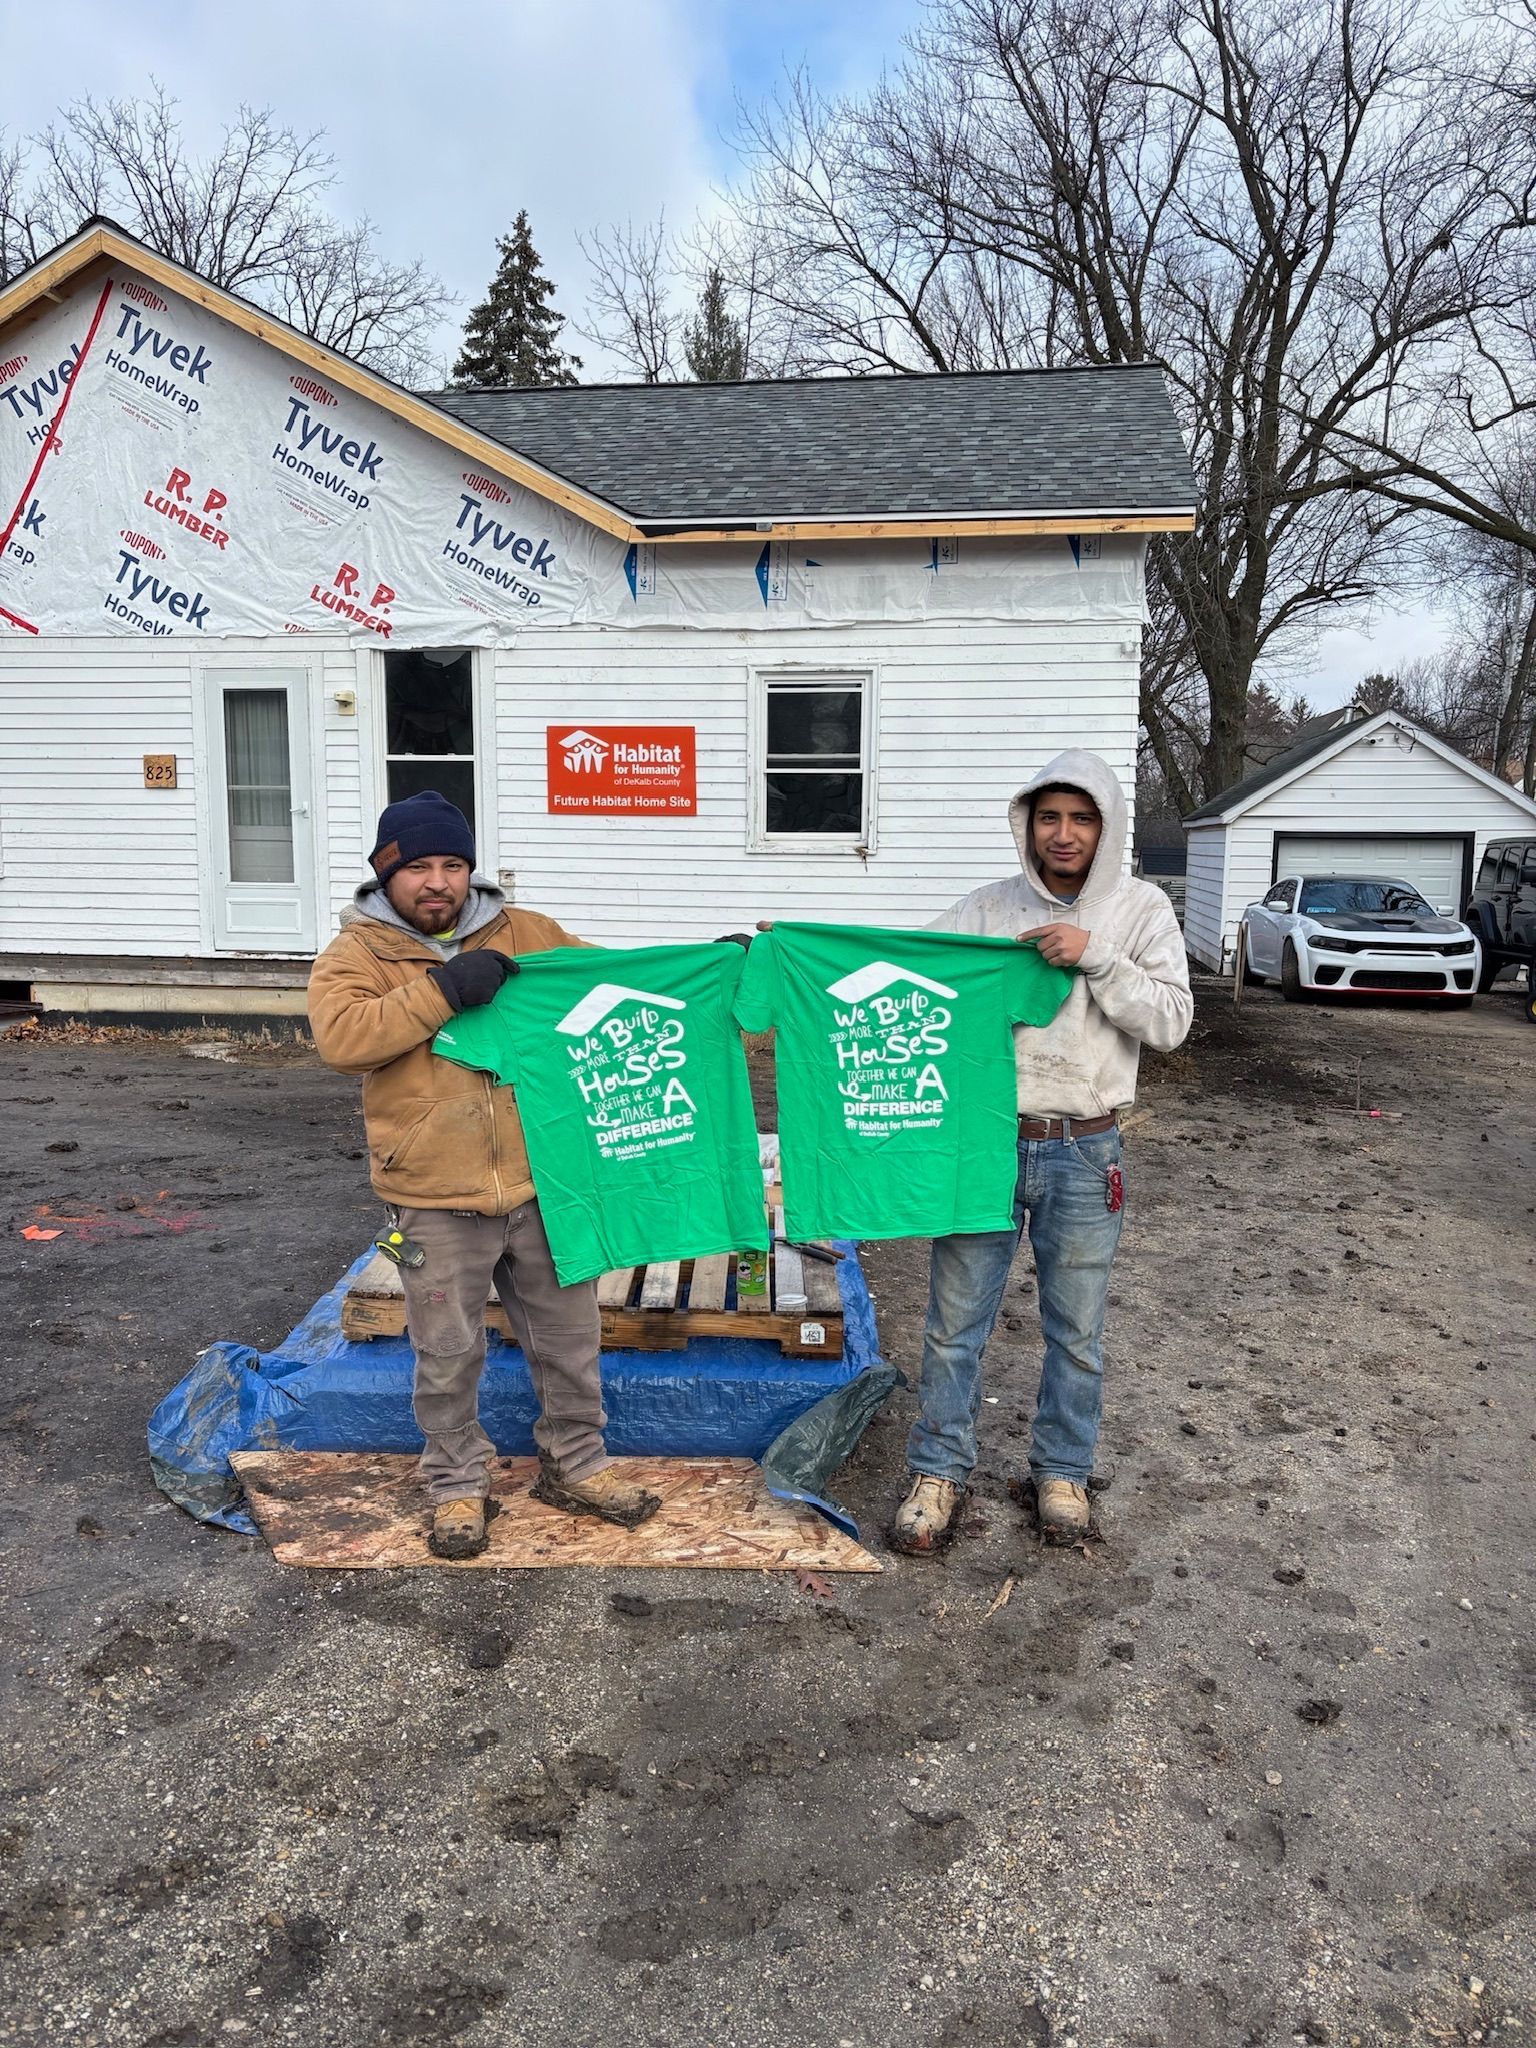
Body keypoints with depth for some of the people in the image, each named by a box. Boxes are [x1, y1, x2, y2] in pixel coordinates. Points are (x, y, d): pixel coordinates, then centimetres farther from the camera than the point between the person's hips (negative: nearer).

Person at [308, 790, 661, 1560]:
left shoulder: (523, 933, 6)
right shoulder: (357, 953, -2)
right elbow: (340, 1039, -20)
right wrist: (441, 990, -24)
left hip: (540, 1185, 3)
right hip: (436, 1204, -3)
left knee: (568, 1336, 16)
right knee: (448, 1357, 11)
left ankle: (574, 1465, 36)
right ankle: (458, 1487, 33)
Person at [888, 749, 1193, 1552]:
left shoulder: (1141, 909, 1)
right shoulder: (986, 907, 2)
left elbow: (1170, 1022, -7)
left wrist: (1096, 956, -19)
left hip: (1083, 1154, 0)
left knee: (1076, 1329, 13)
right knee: (956, 1320, 8)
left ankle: (1061, 1470, 34)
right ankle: (939, 1471, 25)